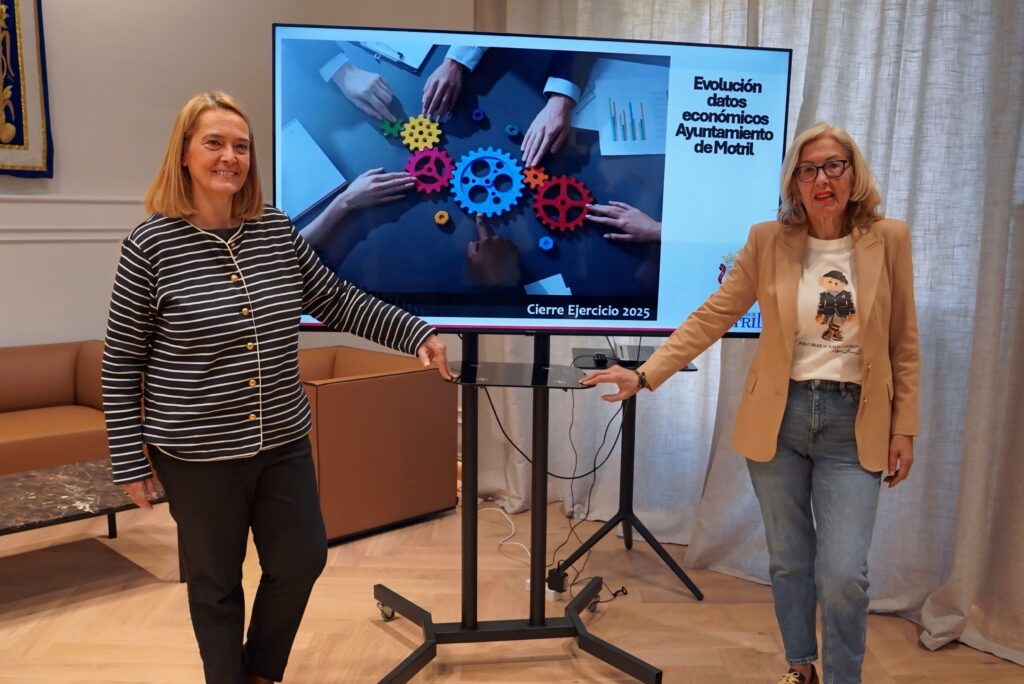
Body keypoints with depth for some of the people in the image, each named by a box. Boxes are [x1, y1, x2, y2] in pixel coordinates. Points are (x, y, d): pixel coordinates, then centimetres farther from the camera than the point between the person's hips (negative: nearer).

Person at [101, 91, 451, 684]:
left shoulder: (277, 230, -1)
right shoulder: (151, 245, -11)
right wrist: (130, 461, -6)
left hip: (284, 443, 5)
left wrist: (416, 332, -5)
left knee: (303, 560, 15)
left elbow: (337, 302, 6)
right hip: (197, 454, -4)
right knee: (216, 583, 12)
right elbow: (121, 362, -6)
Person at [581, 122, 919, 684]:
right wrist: (645, 374, -15)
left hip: (855, 424, -1)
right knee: (788, 562, 13)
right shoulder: (768, 240, -2)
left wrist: (904, 428, 1)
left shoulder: (889, 239, -2)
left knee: (843, 574, -5)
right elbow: (711, 318, -6)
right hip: (778, 417, 1)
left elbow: (904, 343, 3)